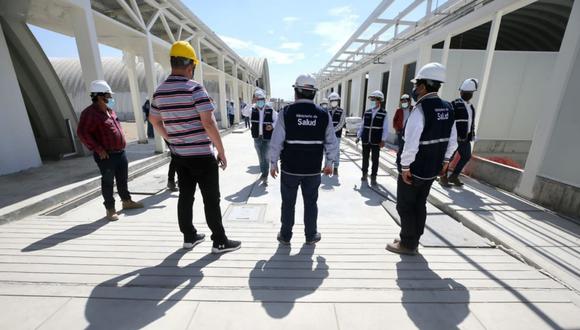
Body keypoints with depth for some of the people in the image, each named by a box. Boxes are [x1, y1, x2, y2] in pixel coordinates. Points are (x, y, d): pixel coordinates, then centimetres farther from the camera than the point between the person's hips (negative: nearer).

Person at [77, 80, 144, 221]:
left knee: (123, 179, 18)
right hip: (106, 156, -8)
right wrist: (98, 149, -20)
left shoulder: (109, 110, 12)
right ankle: (110, 209, 14)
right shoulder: (90, 113, -14)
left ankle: (127, 201, 32)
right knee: (108, 182, 3)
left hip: (120, 152, 8)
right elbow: (82, 133, -19)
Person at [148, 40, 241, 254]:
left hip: (178, 154, 7)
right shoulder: (194, 88, -14)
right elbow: (208, 122, -20)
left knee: (185, 196, 15)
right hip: (201, 154, -7)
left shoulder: (160, 91, 9)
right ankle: (220, 241, 12)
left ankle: (189, 237, 28)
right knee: (211, 199, 1)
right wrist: (221, 150, -13)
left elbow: (154, 120, 21)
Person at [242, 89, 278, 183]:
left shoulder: (270, 110, -4)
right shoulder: (252, 110, -1)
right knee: (260, 157, 15)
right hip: (257, 138, 3)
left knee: (266, 157, -3)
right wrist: (251, 102, -31)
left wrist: (272, 126, -14)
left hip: (267, 138, -3)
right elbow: (244, 112, -20)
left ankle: (265, 175, 8)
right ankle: (264, 173, 32)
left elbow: (277, 119, 5)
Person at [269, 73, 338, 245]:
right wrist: (329, 163, 15)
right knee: (311, 203, 16)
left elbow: (276, 142, -9)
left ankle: (285, 236, 29)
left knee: (288, 203, 14)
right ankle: (311, 236, 31)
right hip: (313, 170, 2)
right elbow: (332, 143, 2)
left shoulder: (286, 112, -9)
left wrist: (273, 163, 3)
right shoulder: (324, 115, -2)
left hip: (289, 169, -1)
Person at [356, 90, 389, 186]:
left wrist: (383, 140, -11)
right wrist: (358, 136, 5)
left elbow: (385, 129, -4)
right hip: (365, 140, 3)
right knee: (365, 158, 12)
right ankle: (364, 174, 29)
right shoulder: (367, 113, 7)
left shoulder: (383, 114, -2)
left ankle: (373, 177, 13)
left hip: (376, 141, -3)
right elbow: (362, 126, 10)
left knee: (375, 159, 3)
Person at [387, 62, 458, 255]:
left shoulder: (420, 110, -20)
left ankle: (407, 245, 19)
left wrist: (405, 167, -17)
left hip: (414, 169, -8)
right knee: (419, 205, 18)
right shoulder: (447, 109, 6)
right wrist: (445, 160, 20)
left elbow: (411, 144, -25)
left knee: (405, 206, 7)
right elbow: (453, 140, 11)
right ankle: (413, 241, 32)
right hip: (432, 168, 8)